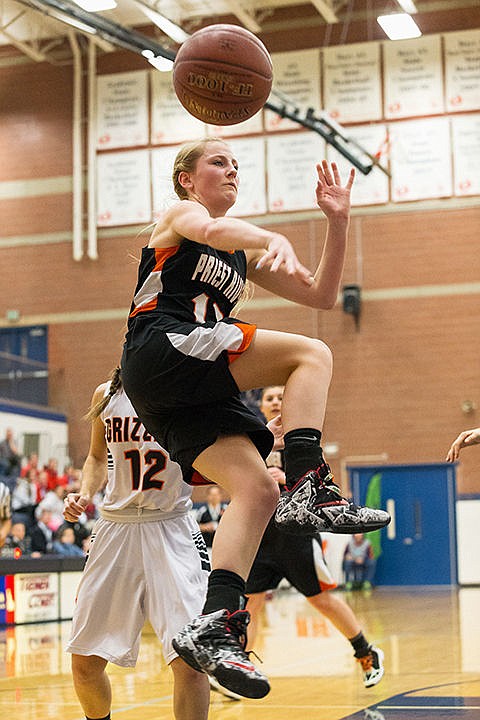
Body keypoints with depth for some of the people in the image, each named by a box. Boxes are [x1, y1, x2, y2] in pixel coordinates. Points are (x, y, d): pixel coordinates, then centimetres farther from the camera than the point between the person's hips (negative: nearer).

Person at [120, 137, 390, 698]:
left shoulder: (244, 254, 28)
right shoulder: (180, 215, 7)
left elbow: (321, 295, 24)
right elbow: (212, 231, -20)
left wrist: (337, 222, 14)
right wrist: (277, 240, -39)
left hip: (191, 393, 8)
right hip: (159, 352, -7)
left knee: (255, 490, -11)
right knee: (309, 354, -14)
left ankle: (214, 627, -19)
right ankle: (308, 489, -25)